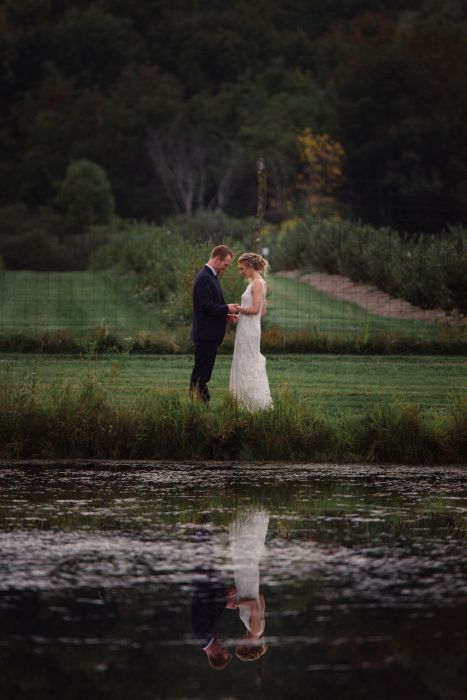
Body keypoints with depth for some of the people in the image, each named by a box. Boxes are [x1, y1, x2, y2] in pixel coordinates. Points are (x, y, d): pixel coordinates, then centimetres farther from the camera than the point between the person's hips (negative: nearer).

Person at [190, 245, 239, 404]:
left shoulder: (212, 277, 17)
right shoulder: (204, 278, -15)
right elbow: (207, 306, -22)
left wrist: (225, 313, 7)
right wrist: (227, 309, -12)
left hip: (211, 335, 10)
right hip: (205, 335, -10)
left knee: (203, 374, 12)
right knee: (200, 374, -8)